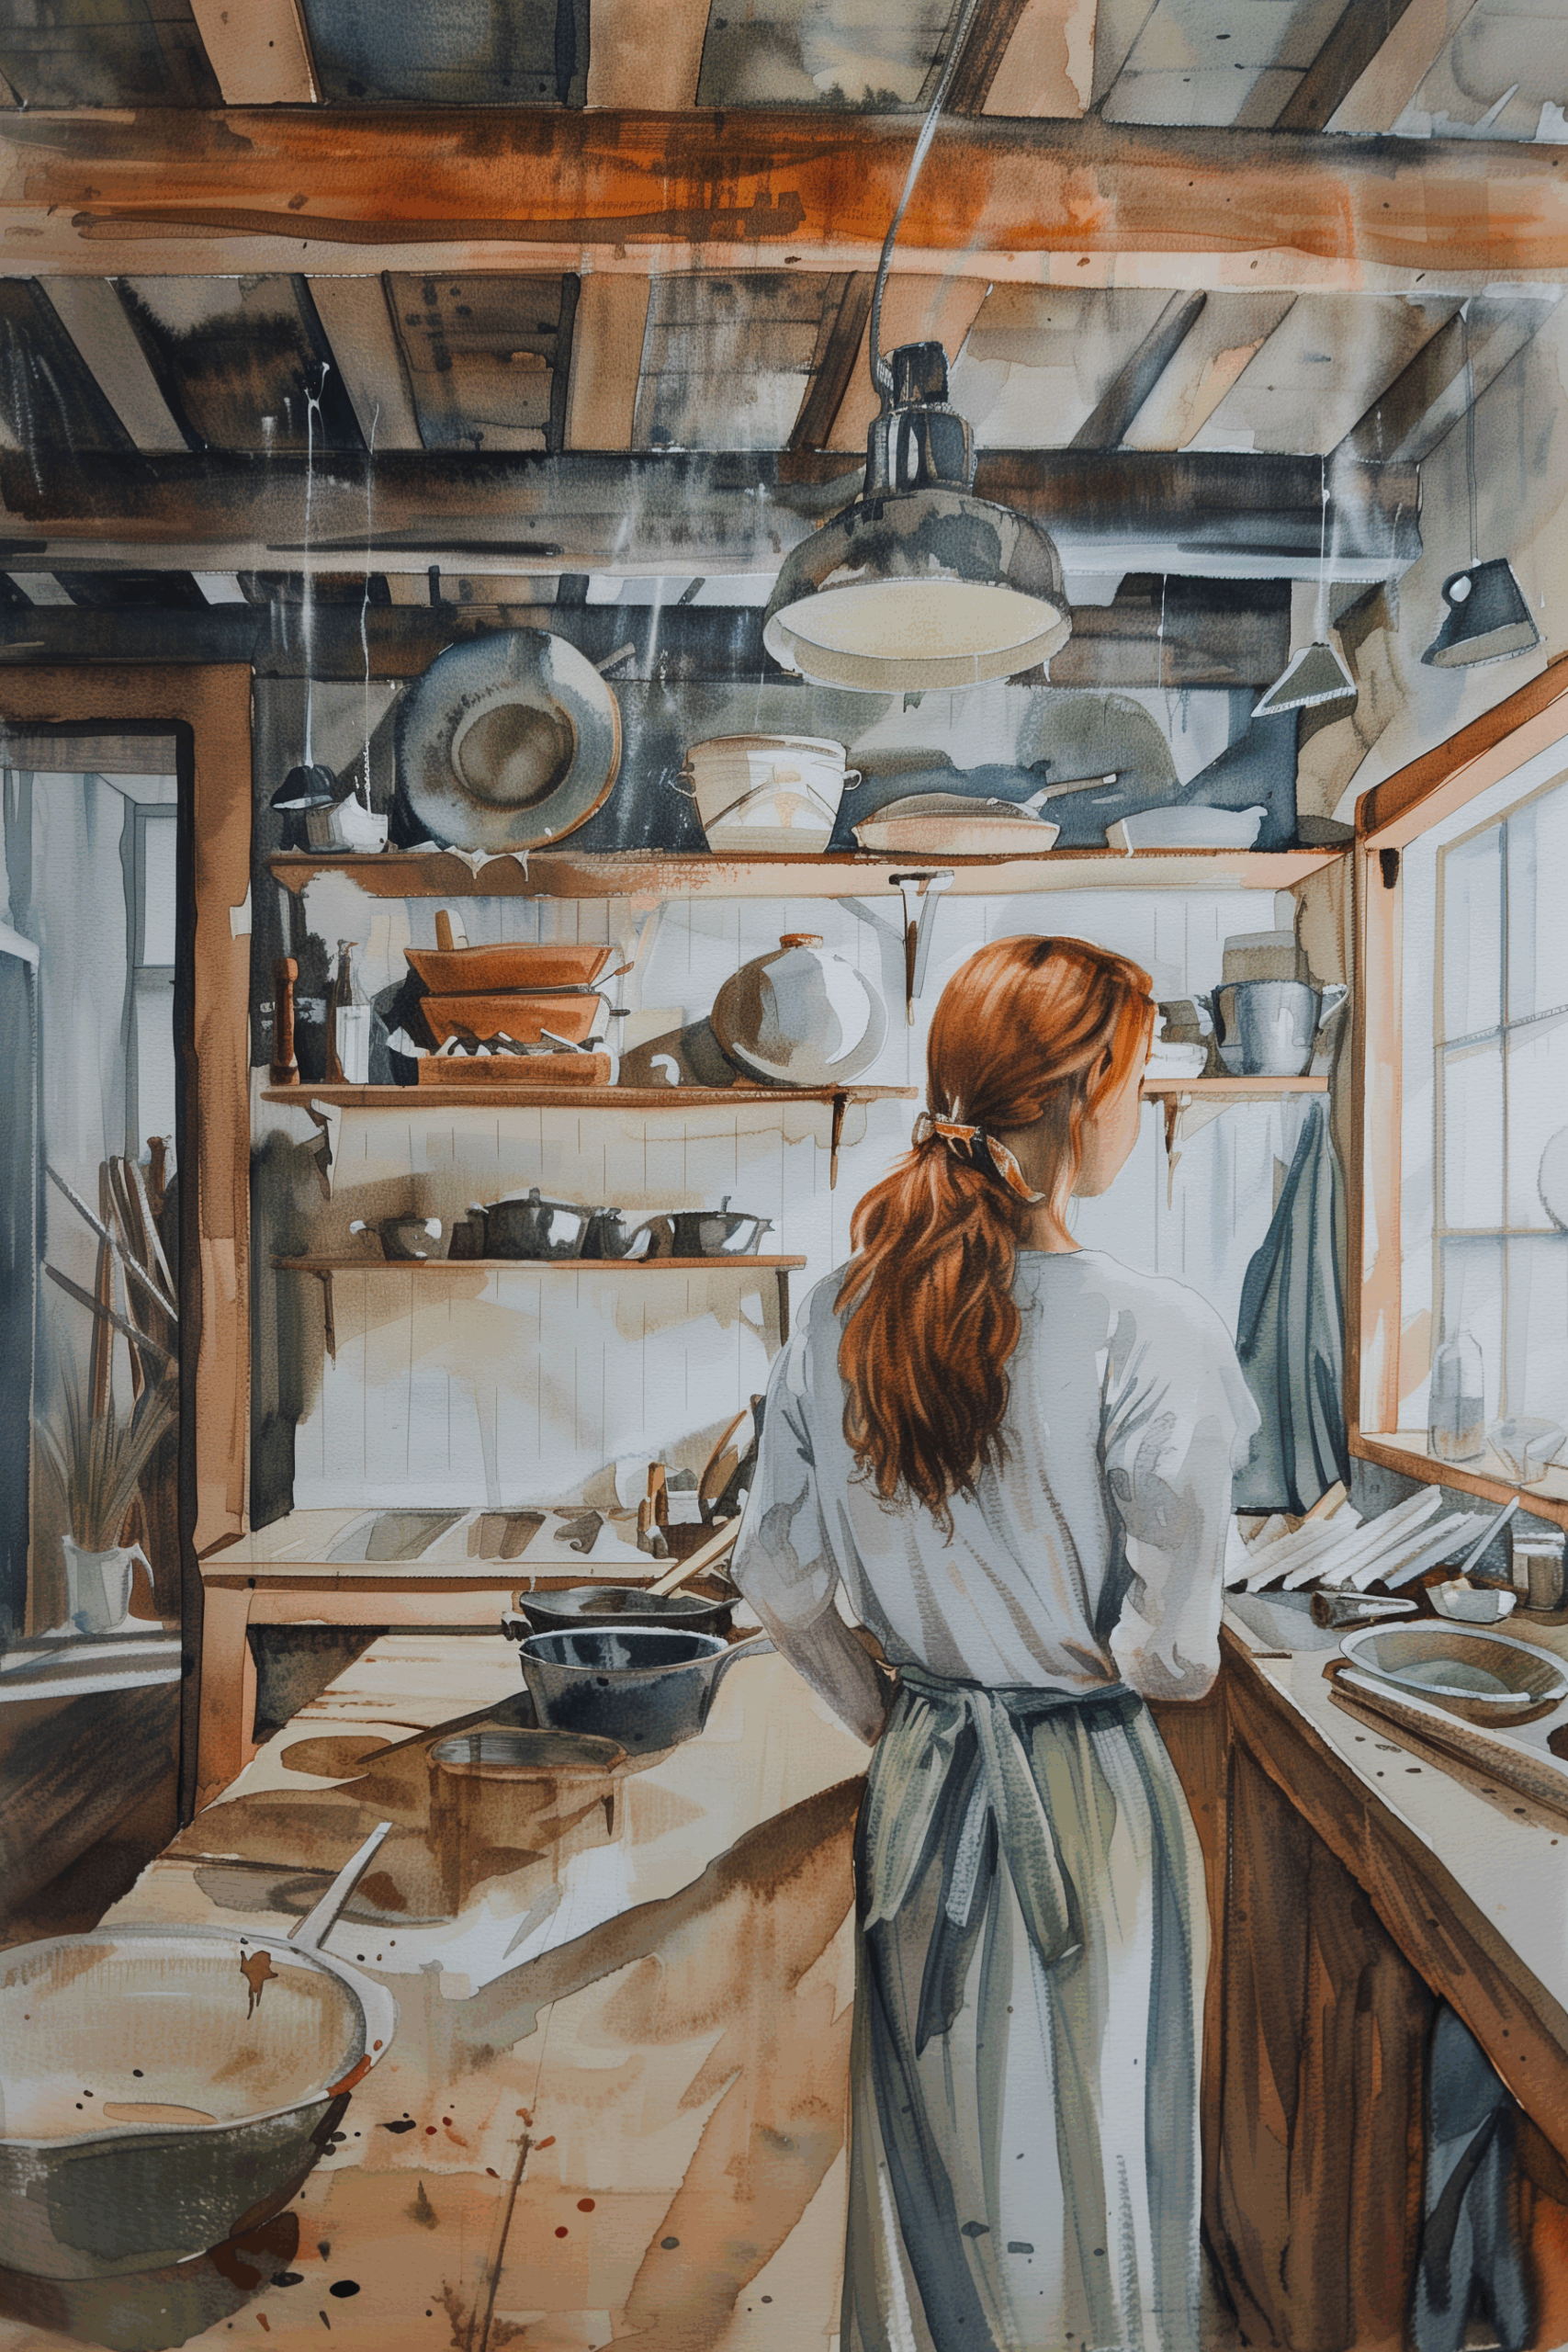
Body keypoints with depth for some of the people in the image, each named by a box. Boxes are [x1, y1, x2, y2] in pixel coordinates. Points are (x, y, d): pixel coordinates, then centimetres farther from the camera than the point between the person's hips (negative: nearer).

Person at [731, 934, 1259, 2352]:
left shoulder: (841, 1316, -8)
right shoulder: (1152, 1337, -23)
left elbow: (781, 1581, 0)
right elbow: (1172, 1651, -18)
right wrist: (1126, 1663, 5)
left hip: (918, 1789, 5)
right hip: (1092, 1803, -4)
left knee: (926, 2160, 24)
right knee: (1084, 2178, 18)